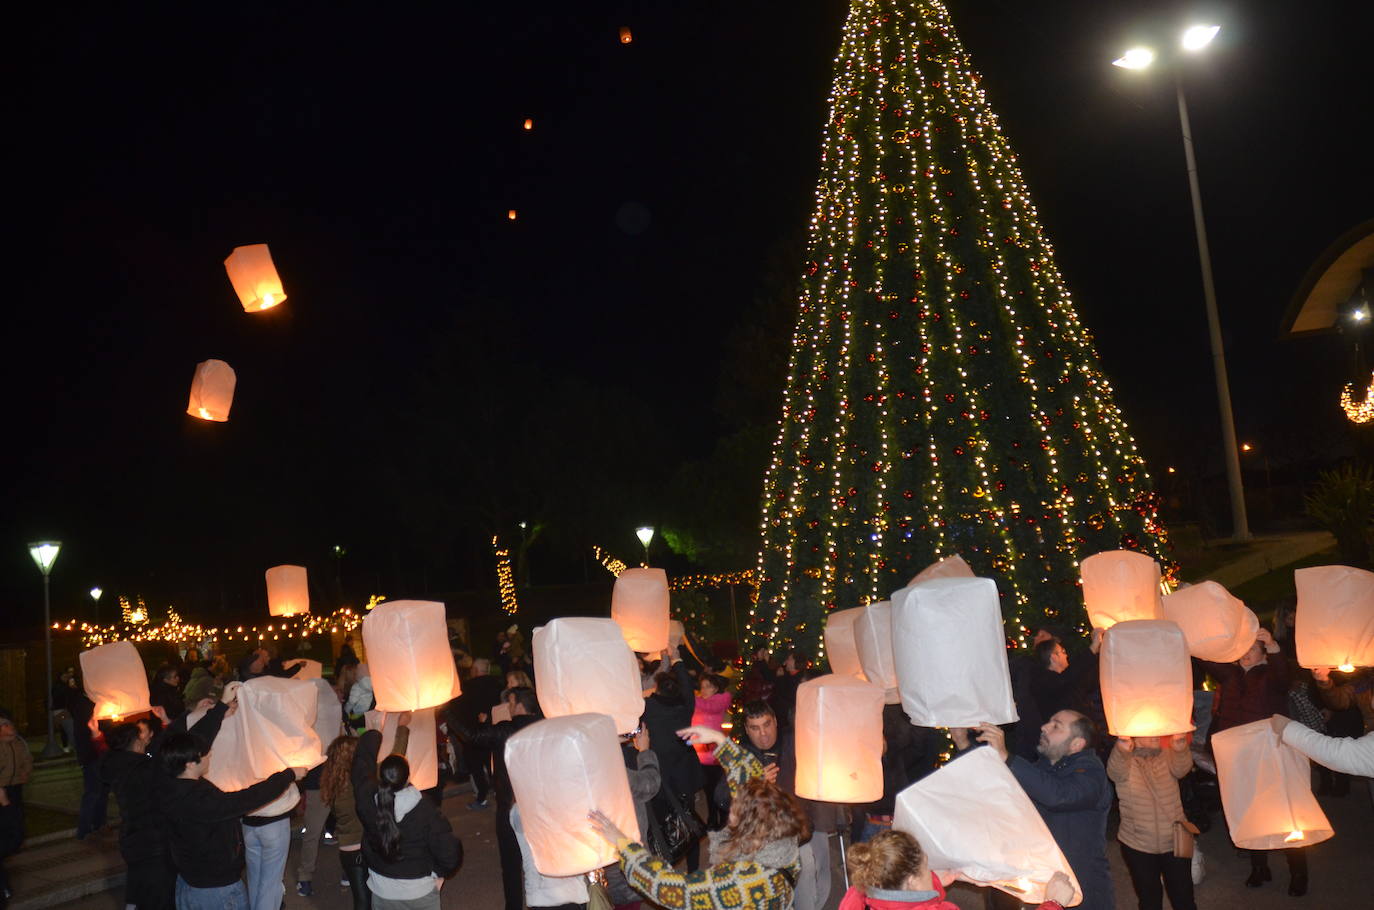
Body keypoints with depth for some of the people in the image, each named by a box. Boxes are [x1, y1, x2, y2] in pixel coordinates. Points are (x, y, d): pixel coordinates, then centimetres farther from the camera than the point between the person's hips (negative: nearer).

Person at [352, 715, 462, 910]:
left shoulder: (367, 800, -18)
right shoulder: (425, 810, -25)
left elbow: (363, 757, -2)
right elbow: (450, 853, -24)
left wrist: (377, 731, 13)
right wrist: (441, 873, -3)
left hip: (382, 892, 3)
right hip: (420, 891, -2)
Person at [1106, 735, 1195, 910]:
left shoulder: (1167, 755, -5)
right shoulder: (1125, 760, -11)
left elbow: (1181, 768, -27)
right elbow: (1115, 771, -34)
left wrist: (1181, 747, -52)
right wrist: (1122, 750, -60)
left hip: (1175, 842, 2)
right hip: (1137, 846, -1)